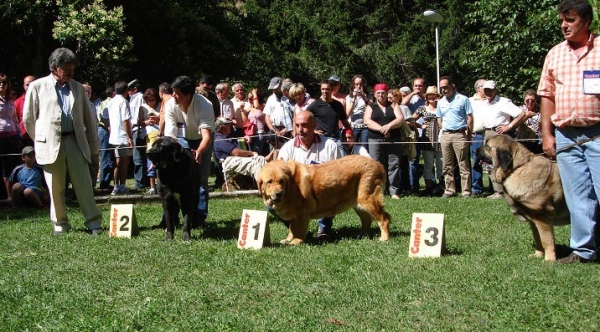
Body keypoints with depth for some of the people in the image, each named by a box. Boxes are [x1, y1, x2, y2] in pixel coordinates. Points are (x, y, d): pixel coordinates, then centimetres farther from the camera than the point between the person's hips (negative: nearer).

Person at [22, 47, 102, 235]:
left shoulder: (77, 88, 14)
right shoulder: (37, 87, 4)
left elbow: (89, 119, 17)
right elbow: (28, 118, 9)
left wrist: (93, 146, 14)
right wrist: (41, 140, 12)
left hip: (75, 142, 2)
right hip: (50, 144, -2)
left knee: (84, 185, -2)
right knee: (55, 188, 4)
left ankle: (94, 223, 2)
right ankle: (60, 223, 16)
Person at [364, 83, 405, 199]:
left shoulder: (393, 106, 15)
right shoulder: (371, 107, 14)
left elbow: (401, 119, 1)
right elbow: (367, 121, -3)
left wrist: (388, 126, -16)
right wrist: (381, 129, -16)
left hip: (393, 140, 0)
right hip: (375, 140, 0)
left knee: (394, 165, -4)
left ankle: (394, 191, -3)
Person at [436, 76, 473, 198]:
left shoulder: (463, 99, -2)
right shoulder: (441, 102, 14)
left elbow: (470, 118, -2)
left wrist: (468, 134, -7)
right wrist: (444, 130, 8)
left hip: (460, 135, -5)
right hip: (445, 136, 5)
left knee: (464, 165, -5)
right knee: (447, 166, 7)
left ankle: (466, 191, -4)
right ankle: (449, 190, 12)